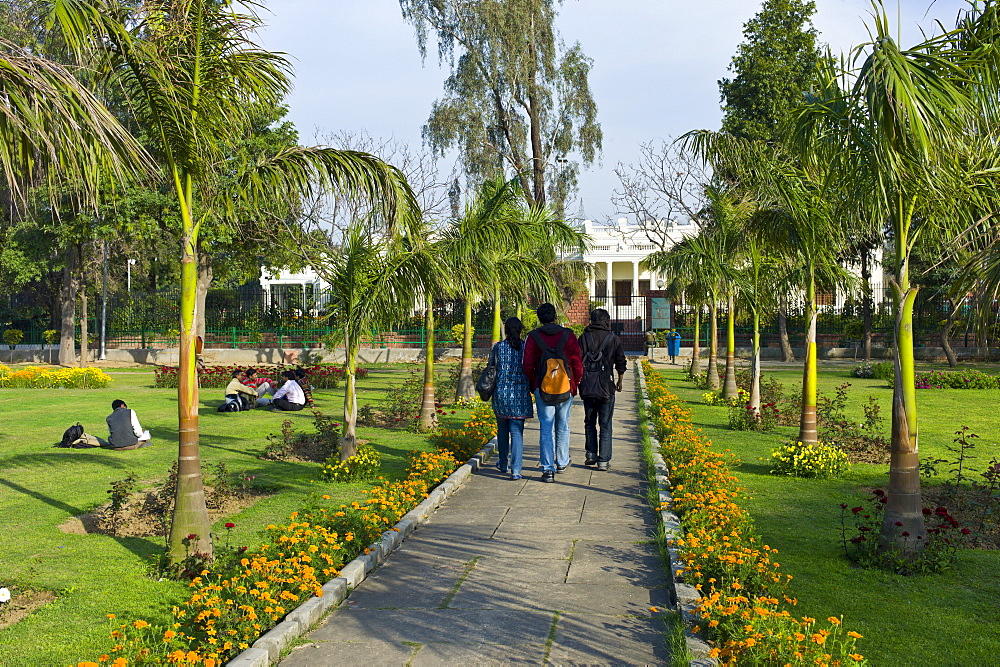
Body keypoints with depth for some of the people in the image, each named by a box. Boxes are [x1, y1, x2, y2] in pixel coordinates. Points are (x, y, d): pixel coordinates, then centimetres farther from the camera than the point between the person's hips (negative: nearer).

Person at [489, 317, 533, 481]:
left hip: (500, 393, 1)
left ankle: (503, 464, 29)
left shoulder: (498, 347, -1)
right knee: (517, 432, 0)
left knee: (502, 430, 17)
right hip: (520, 394, -1)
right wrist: (531, 388, 15)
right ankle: (515, 470, -6)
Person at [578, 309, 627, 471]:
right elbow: (621, 363, 4)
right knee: (605, 425, 4)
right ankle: (603, 460, 2)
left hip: (587, 386, 1)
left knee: (589, 422, 18)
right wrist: (620, 381, 20)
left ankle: (591, 454, 16)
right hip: (606, 387, -1)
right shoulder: (614, 339, 0)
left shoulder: (584, 337, 0)